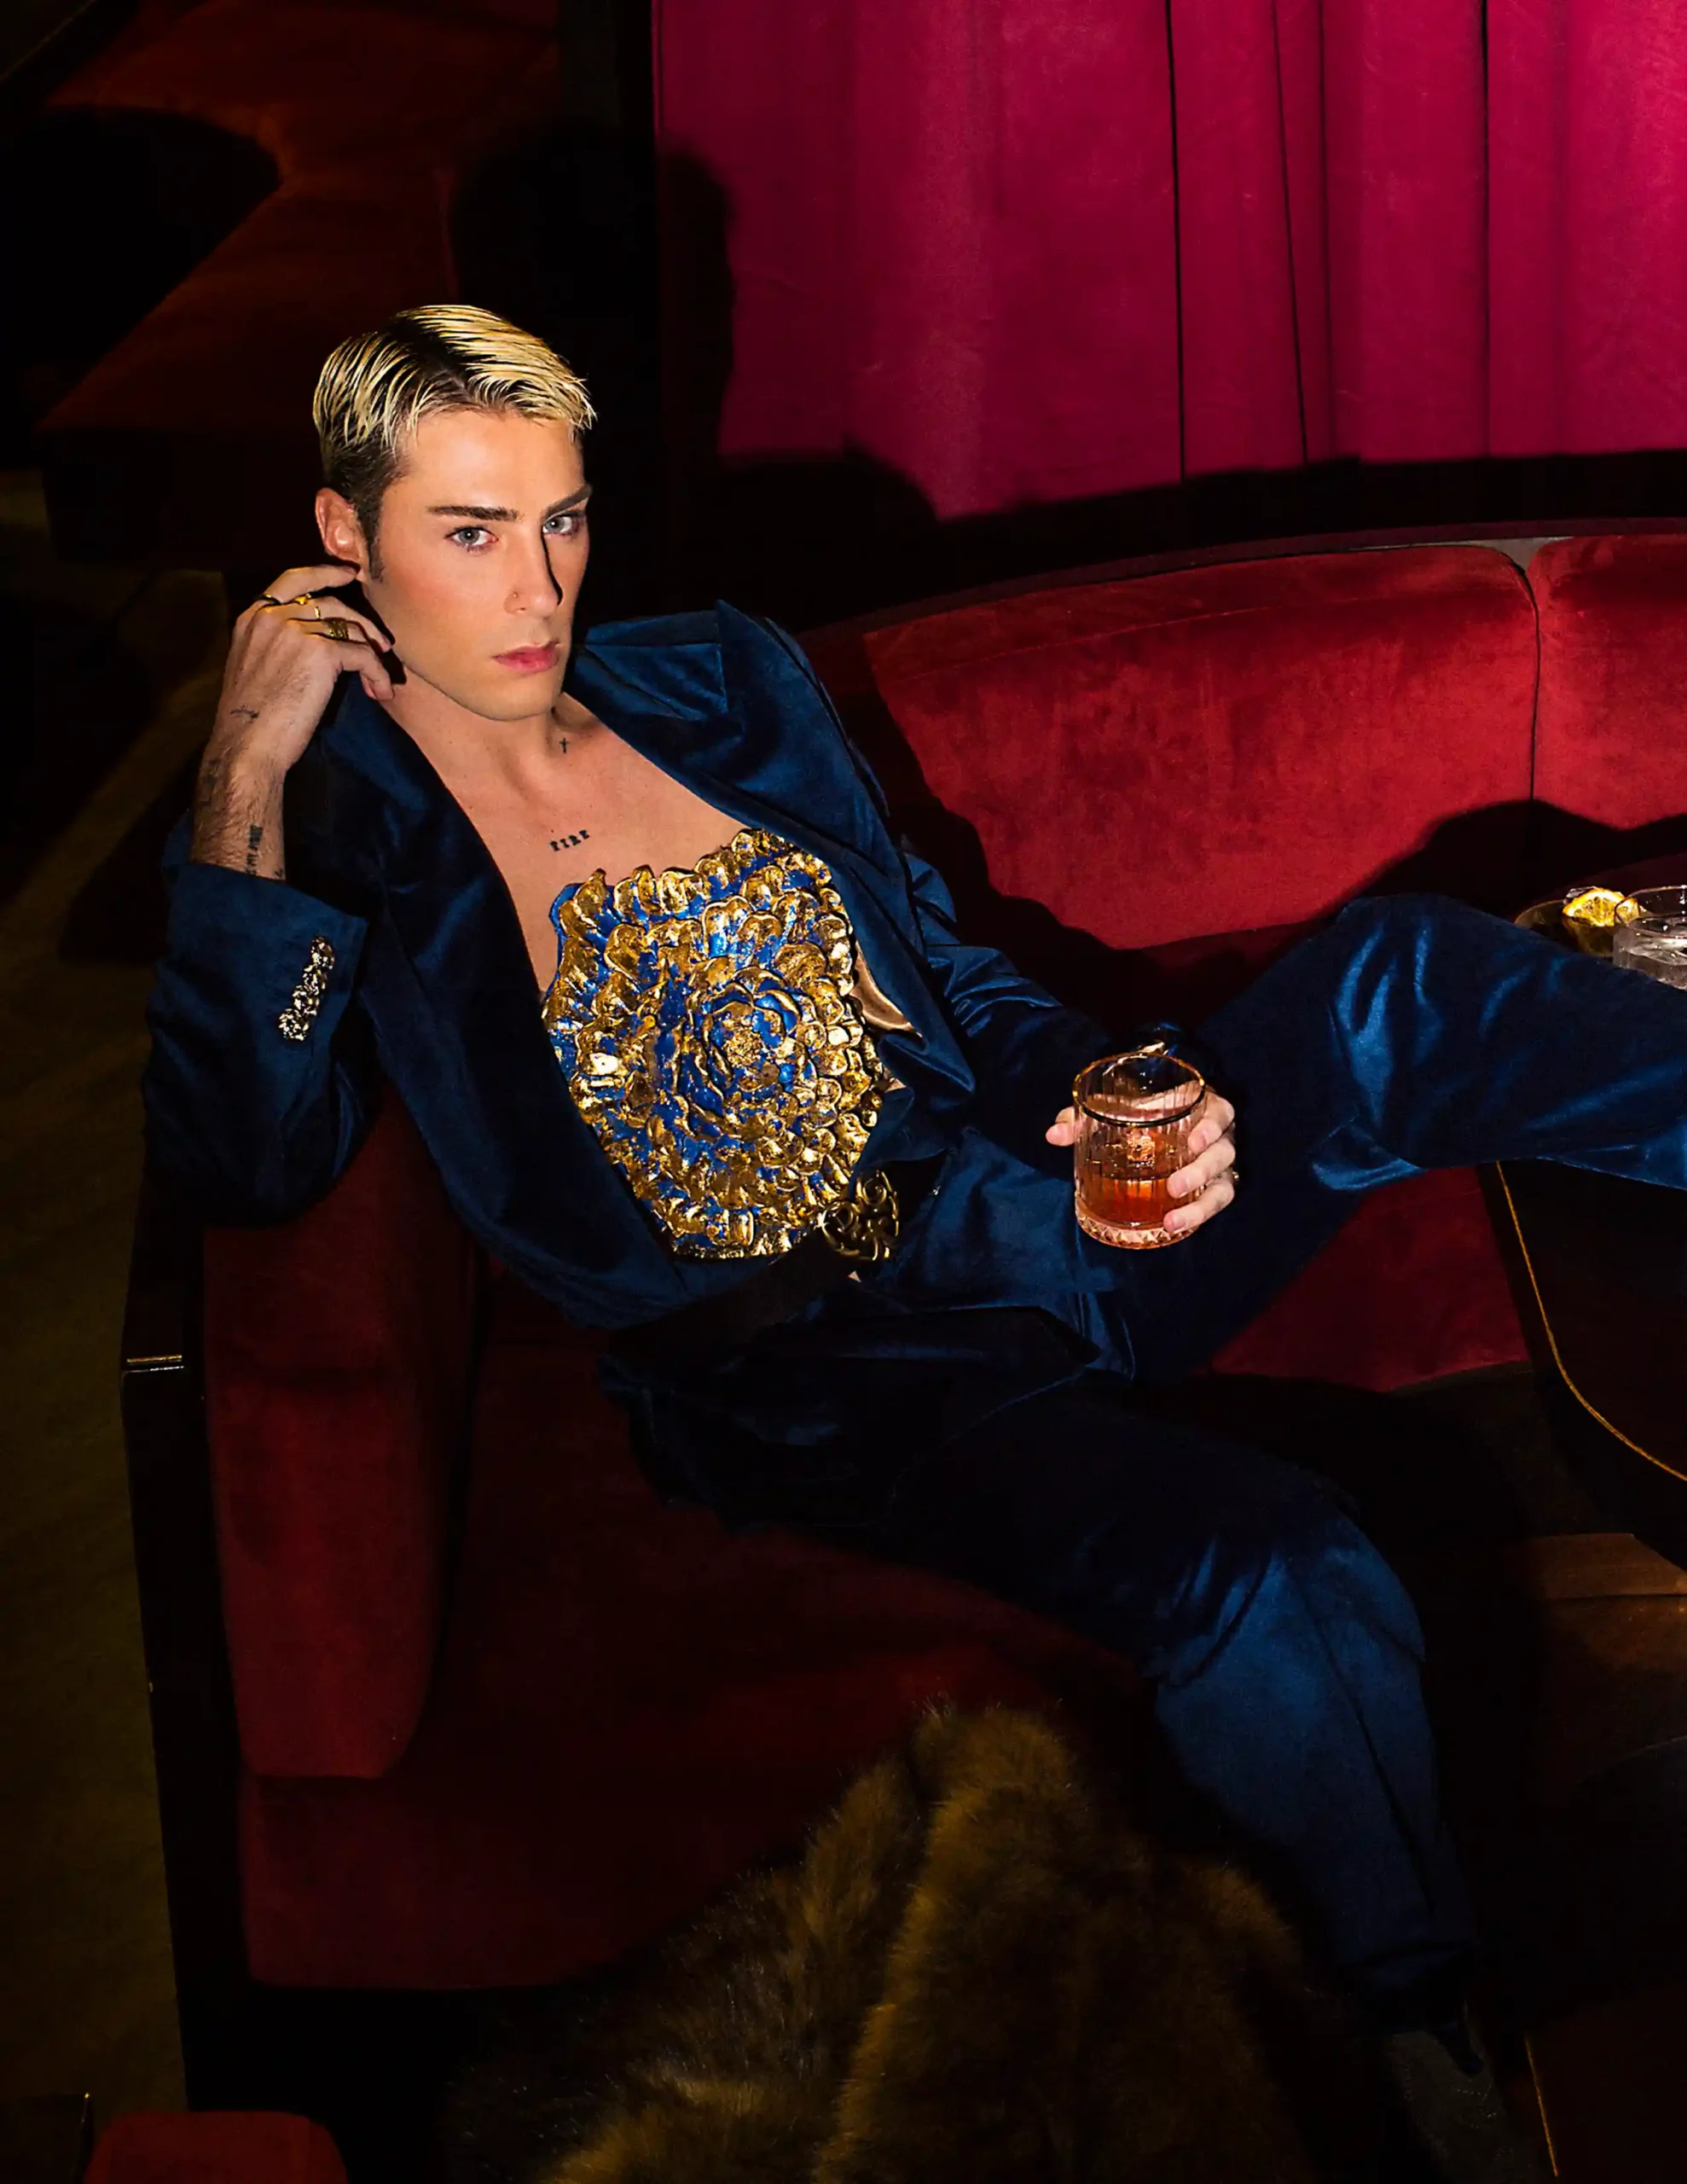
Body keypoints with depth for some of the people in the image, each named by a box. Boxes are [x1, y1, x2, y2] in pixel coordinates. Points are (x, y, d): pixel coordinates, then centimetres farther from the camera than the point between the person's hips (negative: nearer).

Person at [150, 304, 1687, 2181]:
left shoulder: (720, 685, 12)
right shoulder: (331, 830, -1)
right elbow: (249, 1166, -17)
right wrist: (243, 789, -20)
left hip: (1028, 1210, 5)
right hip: (797, 1375, -5)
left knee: (1396, 982, -22)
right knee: (1267, 1569, -32)